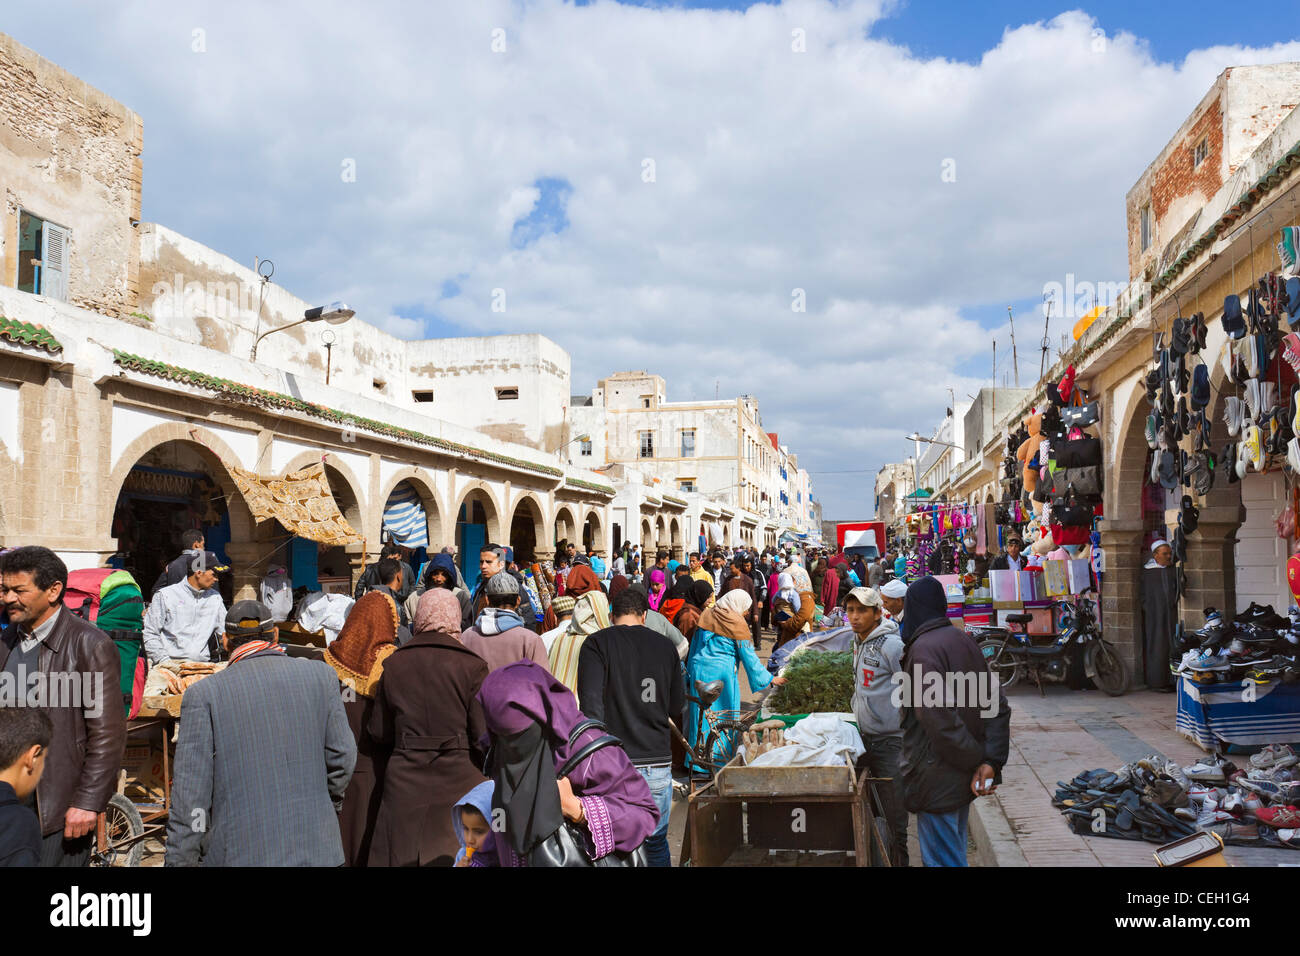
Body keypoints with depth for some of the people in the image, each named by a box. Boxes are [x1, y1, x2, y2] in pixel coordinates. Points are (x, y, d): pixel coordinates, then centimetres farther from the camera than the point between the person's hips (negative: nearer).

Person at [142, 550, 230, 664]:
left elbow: (226, 632, 19)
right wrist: (164, 661, -6)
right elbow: (149, 634, 4)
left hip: (202, 663, 3)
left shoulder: (215, 597, 16)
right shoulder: (165, 596, 4)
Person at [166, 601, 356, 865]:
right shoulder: (321, 675, 0)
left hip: (238, 853, -1)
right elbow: (342, 756, 2)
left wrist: (179, 860, 1)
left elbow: (190, 795, -7)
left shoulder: (204, 694, -6)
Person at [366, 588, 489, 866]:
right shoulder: (471, 666, -9)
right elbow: (483, 735, -10)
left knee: (404, 857, 12)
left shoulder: (393, 664, 0)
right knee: (456, 855, 6)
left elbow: (379, 733, 6)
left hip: (404, 784, 3)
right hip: (458, 782, -2)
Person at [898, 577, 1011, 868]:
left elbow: (939, 719, -25)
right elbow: (998, 705, 5)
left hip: (937, 780, -8)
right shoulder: (962, 640, 7)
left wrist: (975, 759, -13)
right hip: (964, 778, 8)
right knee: (955, 852, 21)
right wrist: (991, 761, -3)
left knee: (941, 858, 1)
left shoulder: (923, 649, -18)